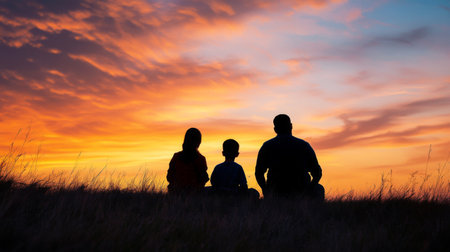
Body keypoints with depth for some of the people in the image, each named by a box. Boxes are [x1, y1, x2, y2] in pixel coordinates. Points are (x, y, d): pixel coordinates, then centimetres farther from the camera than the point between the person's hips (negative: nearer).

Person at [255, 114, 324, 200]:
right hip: (301, 194, -1)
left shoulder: (267, 146, -2)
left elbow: (259, 173, 1)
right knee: (319, 189, 33)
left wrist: (266, 191, 17)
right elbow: (317, 173, 0)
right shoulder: (304, 145, -2)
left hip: (275, 195, 1)